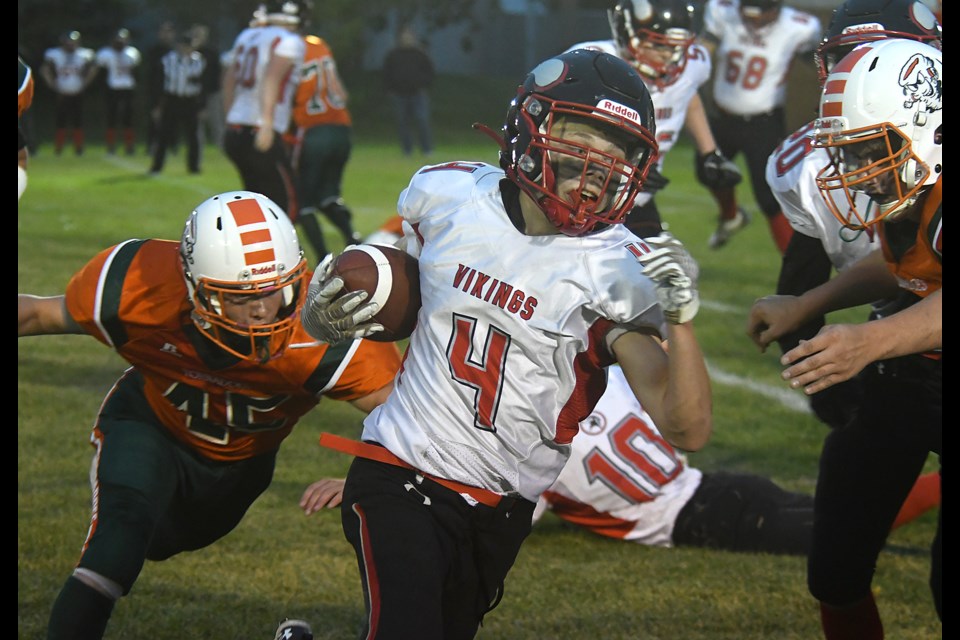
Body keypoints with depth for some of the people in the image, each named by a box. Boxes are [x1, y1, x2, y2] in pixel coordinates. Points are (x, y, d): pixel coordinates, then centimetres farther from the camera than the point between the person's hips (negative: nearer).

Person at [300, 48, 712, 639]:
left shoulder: (618, 272, -13)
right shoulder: (448, 193, -5)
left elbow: (687, 431, -19)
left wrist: (681, 319, -33)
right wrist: (327, 311, -2)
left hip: (503, 512, 1)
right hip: (402, 478, -1)